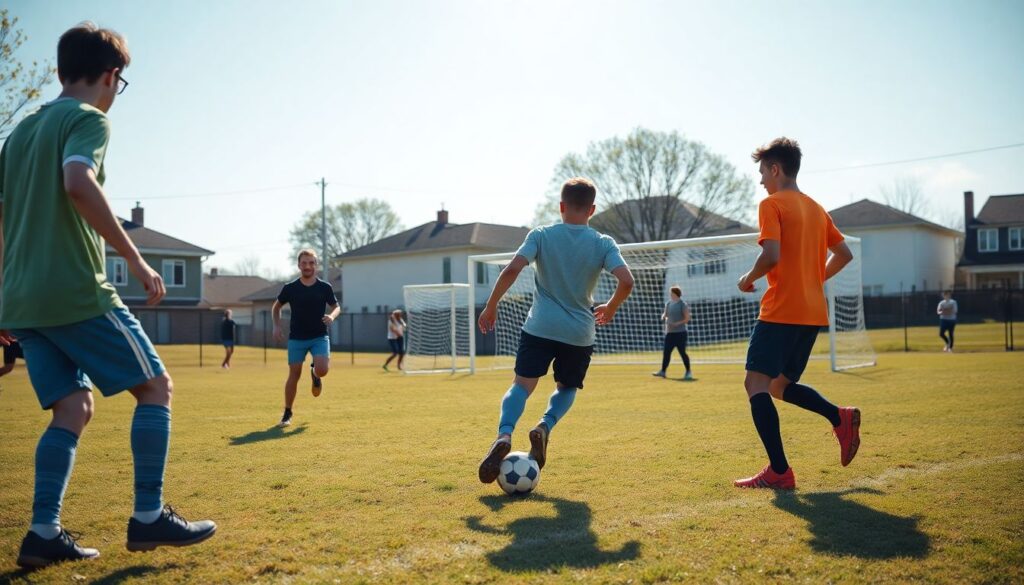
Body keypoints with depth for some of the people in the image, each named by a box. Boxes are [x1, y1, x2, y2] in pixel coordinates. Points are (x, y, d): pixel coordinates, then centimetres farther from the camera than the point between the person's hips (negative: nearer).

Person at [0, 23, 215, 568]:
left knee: (73, 408, 11)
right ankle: (149, 517, 0)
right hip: (76, 292, -8)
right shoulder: (88, 119, -3)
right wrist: (135, 258, -21)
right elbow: (78, 184, -24)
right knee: (156, 386, 1)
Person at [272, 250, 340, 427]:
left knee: (322, 370, -19)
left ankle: (314, 374, 21)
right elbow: (276, 307, 13)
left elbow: (336, 306, 11)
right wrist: (276, 327, 1)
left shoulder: (325, 287, -2)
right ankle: (287, 413, 14)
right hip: (296, 338, 0)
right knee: (294, 375, -1)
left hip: (319, 336, 0)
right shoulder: (290, 288, -2)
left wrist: (332, 316, -12)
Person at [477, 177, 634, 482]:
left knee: (522, 384, 1)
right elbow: (626, 280, -11)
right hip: (580, 334, 1)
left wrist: (491, 306, -2)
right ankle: (544, 427, -6)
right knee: (567, 387, 21)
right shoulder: (603, 243, 1)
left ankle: (504, 435, -25)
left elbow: (512, 269, -12)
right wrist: (610, 308, 9)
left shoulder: (541, 235, 0)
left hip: (540, 327, -1)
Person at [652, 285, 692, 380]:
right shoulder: (668, 304, 14)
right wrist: (664, 317, -3)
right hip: (669, 332, 6)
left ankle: (688, 372, 6)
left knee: (682, 352, -5)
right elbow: (664, 315, 21)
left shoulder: (683, 304, -5)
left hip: (680, 333, -6)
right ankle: (663, 371, 6)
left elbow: (687, 319, -7)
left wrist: (677, 324, -19)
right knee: (666, 352, 2)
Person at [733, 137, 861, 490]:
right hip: (814, 312, 9)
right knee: (781, 385, 19)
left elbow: (771, 255, -20)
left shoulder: (772, 204, -7)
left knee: (756, 383, -7)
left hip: (781, 311, -8)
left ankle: (779, 472, -13)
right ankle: (841, 418, 1)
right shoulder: (816, 208, 17)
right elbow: (844, 254, 19)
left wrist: (748, 279, -2)